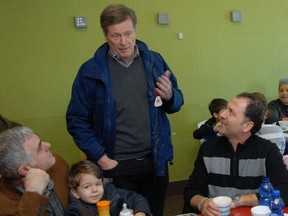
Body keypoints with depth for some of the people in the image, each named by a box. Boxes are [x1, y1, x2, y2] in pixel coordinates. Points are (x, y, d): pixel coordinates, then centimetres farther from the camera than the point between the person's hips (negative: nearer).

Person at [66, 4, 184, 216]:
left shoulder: (154, 61, 0)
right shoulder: (91, 71, -8)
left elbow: (176, 103, 9)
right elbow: (77, 121, -5)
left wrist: (169, 96, -14)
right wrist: (100, 157, -12)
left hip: (155, 160, 3)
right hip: (116, 165, -2)